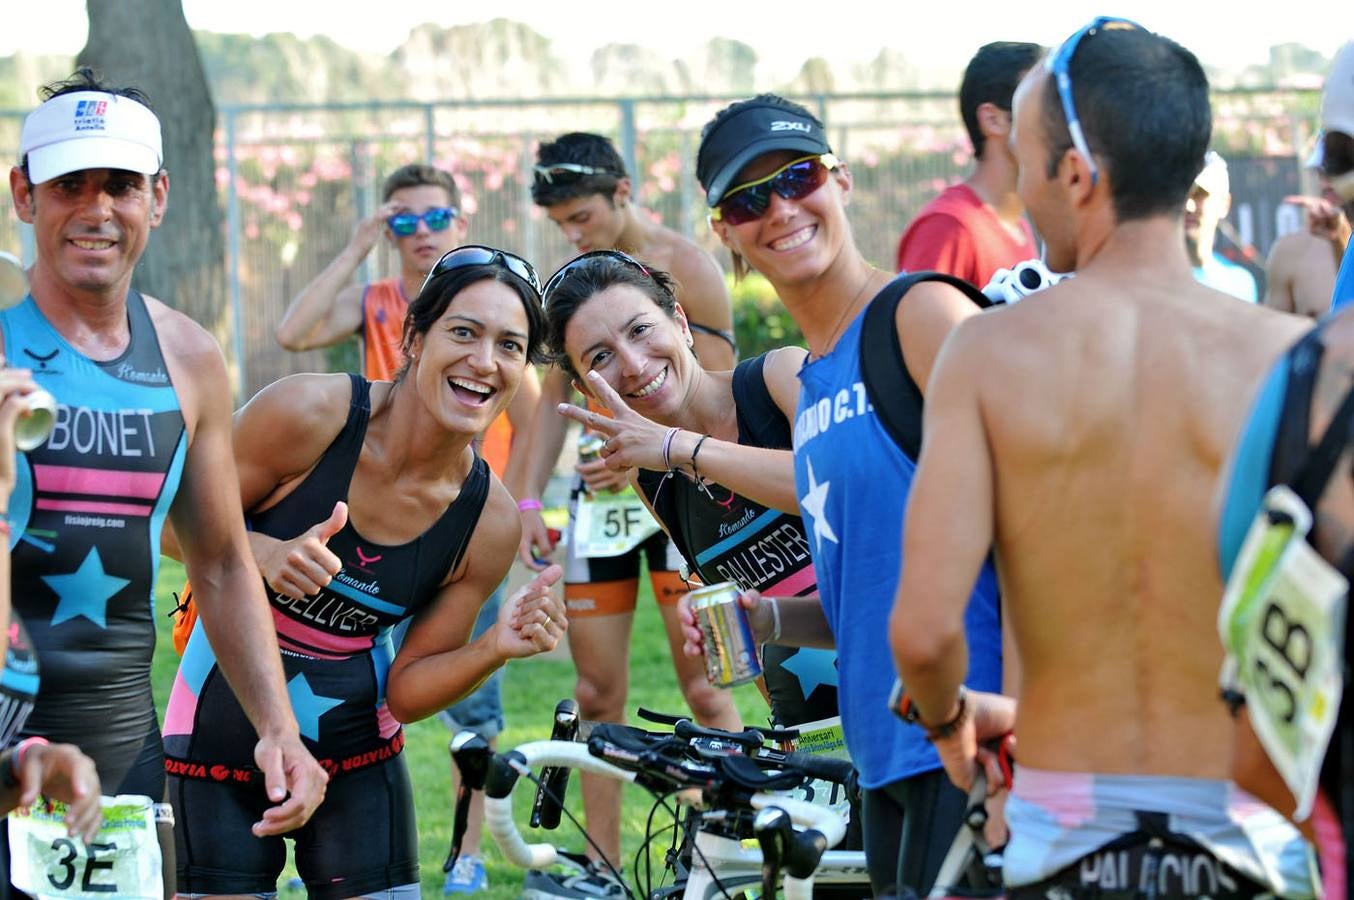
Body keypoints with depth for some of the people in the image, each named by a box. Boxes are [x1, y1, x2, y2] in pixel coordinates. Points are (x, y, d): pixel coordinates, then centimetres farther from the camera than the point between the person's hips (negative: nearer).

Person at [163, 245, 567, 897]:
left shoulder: (490, 521, -9)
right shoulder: (309, 414, -18)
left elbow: (405, 691, -3)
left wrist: (498, 647, -20)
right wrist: (265, 554, -27)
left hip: (354, 745, 2)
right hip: (225, 727, -2)